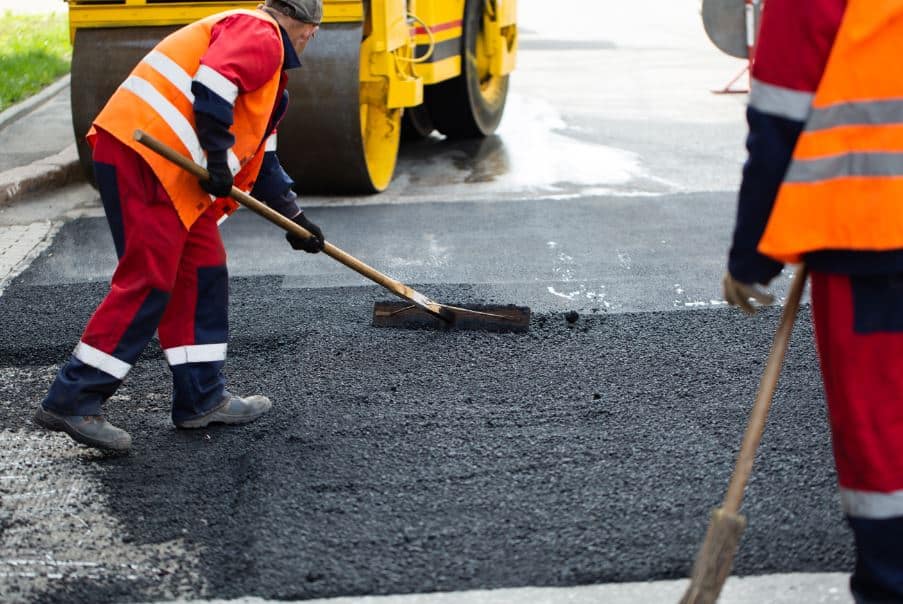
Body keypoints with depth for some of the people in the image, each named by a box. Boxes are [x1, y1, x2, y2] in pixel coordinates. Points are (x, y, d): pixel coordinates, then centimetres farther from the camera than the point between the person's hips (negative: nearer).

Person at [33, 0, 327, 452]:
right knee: (148, 281, -11)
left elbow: (260, 156, 33)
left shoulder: (266, 58, 30)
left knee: (203, 272, 12)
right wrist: (219, 157, -18)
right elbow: (214, 81, -22)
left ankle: (202, 398, 19)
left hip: (174, 172, 11)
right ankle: (72, 402, -7)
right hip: (142, 158, -11)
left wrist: (293, 217, 31)